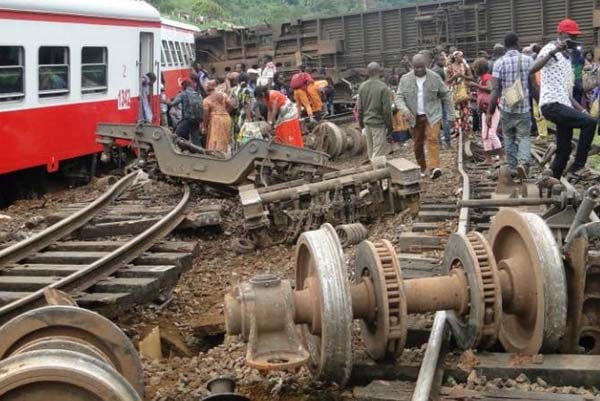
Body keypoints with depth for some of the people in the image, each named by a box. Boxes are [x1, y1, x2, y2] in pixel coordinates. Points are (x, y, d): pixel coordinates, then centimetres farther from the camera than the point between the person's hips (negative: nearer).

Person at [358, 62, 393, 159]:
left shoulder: (362, 86, 2)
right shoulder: (383, 87, -15)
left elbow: (360, 107, 8)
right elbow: (386, 109, -14)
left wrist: (361, 122, 19)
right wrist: (389, 124, -4)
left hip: (367, 122, 6)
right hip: (379, 123, -6)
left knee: (371, 150, 15)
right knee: (378, 151, -4)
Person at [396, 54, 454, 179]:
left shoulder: (435, 77, -3)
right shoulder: (405, 79, -1)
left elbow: (446, 95, 5)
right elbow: (399, 97, -3)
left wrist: (450, 114, 4)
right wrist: (404, 110, -24)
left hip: (432, 115, -2)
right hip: (414, 117, 2)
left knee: (433, 138, -18)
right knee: (418, 144, 9)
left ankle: (434, 167, -25)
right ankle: (422, 168, 25)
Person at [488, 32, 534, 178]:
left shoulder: (499, 62, -5)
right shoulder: (528, 60, -1)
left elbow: (495, 90, -10)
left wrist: (489, 112, -7)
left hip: (506, 107, 0)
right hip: (524, 107, 0)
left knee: (509, 138, 15)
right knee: (524, 137, 7)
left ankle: (513, 168, 20)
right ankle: (523, 161, -17)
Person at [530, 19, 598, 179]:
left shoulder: (566, 57, 23)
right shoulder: (550, 49, -5)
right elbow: (531, 70, -25)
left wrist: (581, 110, 17)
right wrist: (553, 51, -30)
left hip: (563, 106, 9)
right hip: (552, 105, -9)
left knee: (564, 150, 8)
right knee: (589, 122, -22)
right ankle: (578, 165, -13)